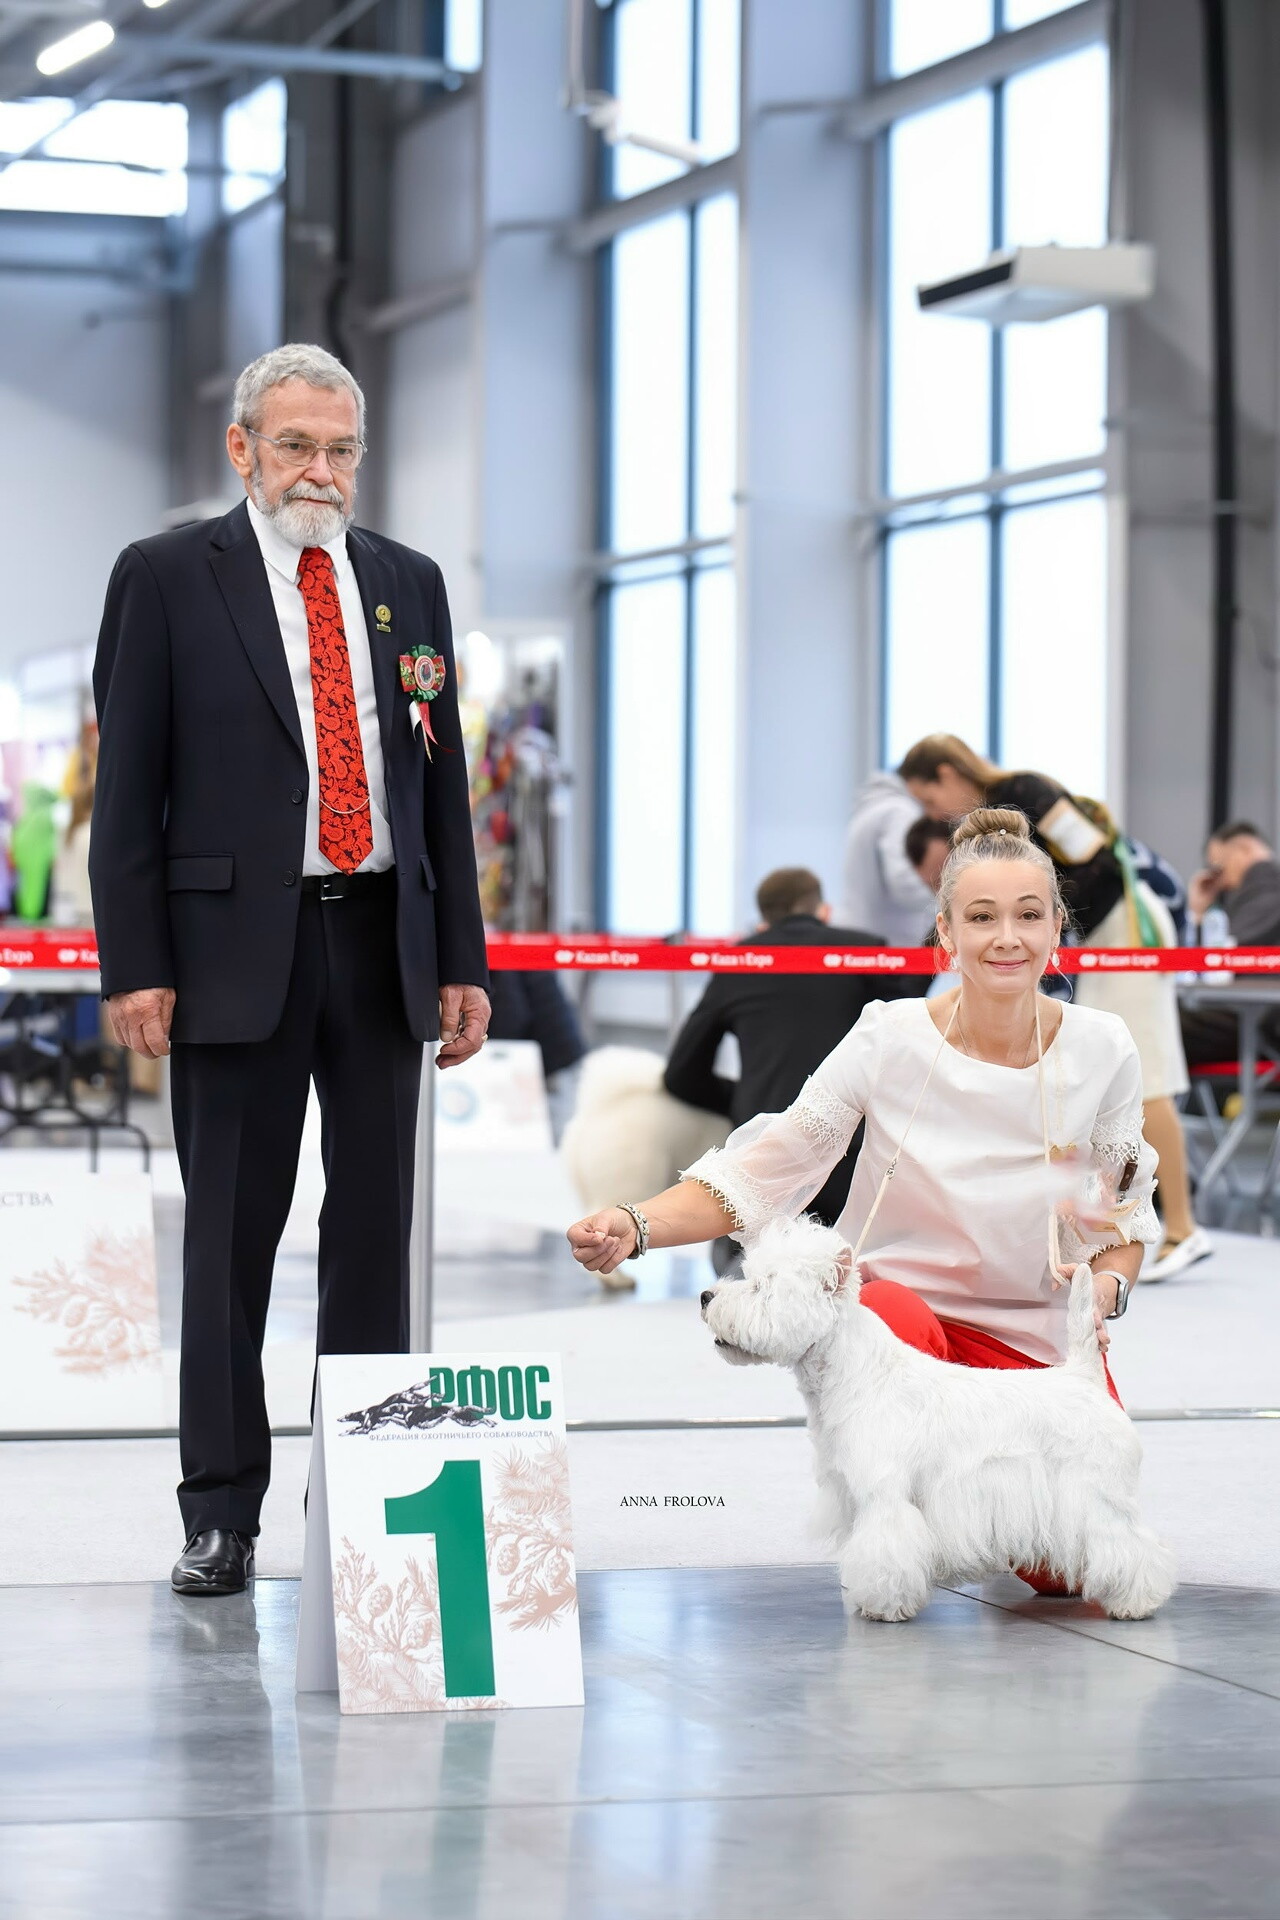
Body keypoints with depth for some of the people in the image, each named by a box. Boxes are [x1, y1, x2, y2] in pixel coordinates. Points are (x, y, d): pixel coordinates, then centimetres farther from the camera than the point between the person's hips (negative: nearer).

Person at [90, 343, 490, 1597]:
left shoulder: (408, 583, 12)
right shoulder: (166, 578, 0)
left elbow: (442, 780, 14)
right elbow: (127, 787, -3)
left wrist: (461, 962, 9)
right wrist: (135, 966, -10)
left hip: (383, 941, 4)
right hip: (238, 942, -4)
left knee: (375, 1226, 7)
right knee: (231, 1235, 1)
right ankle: (222, 1510, 8)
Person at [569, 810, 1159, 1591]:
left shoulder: (1101, 1049, -8)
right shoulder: (890, 1039, -13)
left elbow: (1123, 1214, 6)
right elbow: (761, 1174, -10)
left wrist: (1107, 1286, -16)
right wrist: (635, 1225, -26)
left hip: (1036, 1338, 2)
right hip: (896, 1299, -2)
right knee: (899, 1320, -40)